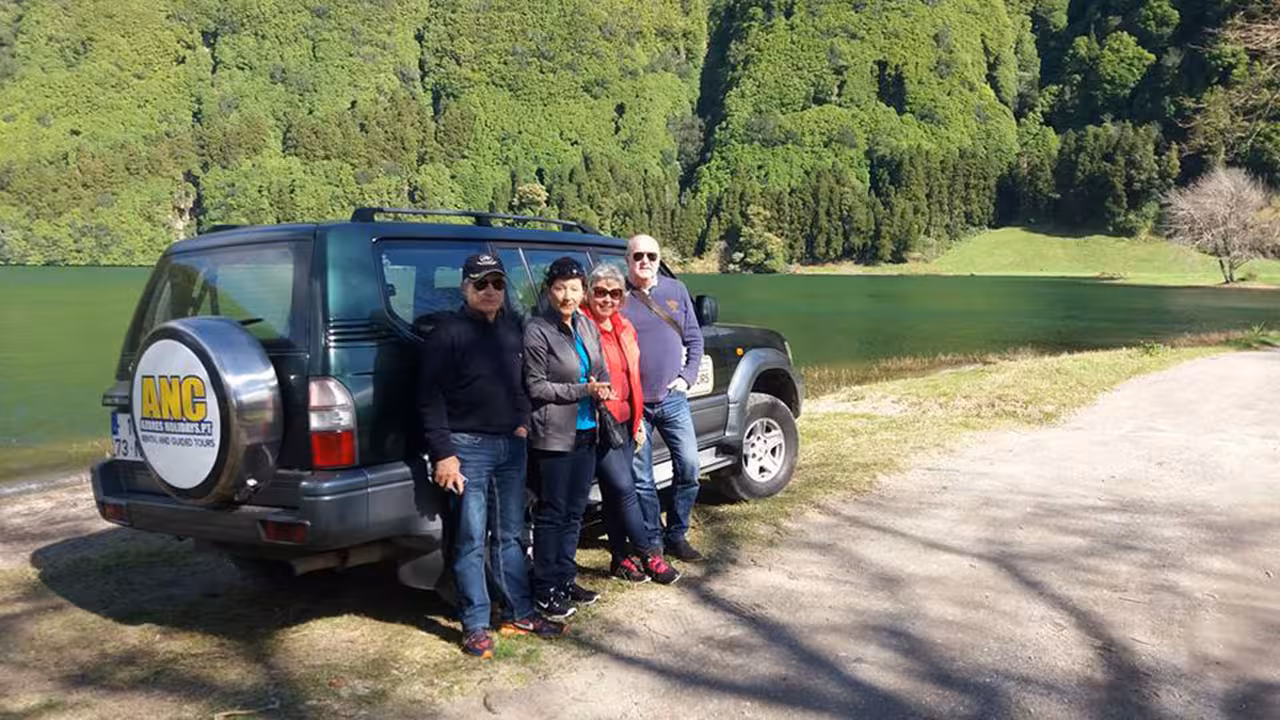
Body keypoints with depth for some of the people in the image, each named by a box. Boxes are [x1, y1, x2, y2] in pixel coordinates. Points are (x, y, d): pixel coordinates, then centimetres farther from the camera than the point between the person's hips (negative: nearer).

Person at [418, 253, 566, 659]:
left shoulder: (511, 331, 12)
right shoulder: (448, 333, -9)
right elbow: (430, 399, -12)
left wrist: (523, 423, 10)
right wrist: (443, 454, -16)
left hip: (511, 445, 7)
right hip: (468, 447, -6)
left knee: (510, 536, 14)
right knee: (471, 542, 0)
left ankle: (519, 614, 24)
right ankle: (475, 626, 9)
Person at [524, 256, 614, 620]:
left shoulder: (587, 326, 8)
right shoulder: (538, 330, -12)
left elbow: (602, 371, 17)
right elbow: (536, 386, -12)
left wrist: (602, 387, -6)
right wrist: (582, 390, -16)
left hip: (585, 431, 7)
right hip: (554, 435, -7)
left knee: (574, 511, 15)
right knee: (552, 512, 2)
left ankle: (566, 580, 28)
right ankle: (546, 590, 14)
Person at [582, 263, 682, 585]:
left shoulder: (624, 328, 13)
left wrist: (638, 417, 18)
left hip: (625, 420, 8)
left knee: (615, 491, 14)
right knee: (623, 488, -7)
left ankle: (621, 557, 22)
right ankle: (649, 555, 4)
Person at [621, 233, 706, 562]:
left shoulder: (676, 291, 9)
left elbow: (694, 339, 14)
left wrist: (687, 377, 2)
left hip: (673, 399, 3)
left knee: (689, 468, 3)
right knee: (641, 478, 4)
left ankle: (676, 535, 21)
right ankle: (652, 542, 18)